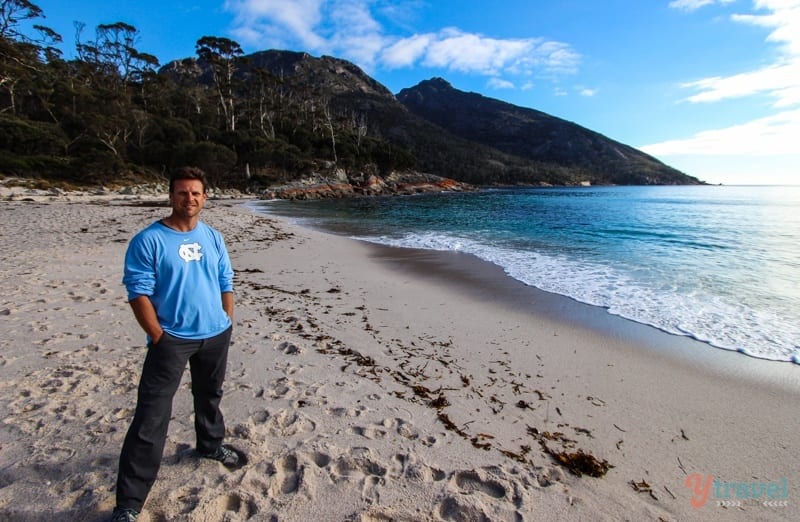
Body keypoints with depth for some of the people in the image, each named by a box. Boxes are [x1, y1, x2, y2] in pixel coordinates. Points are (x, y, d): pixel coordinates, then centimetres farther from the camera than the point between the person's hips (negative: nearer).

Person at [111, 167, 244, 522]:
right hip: (172, 339, -5)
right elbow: (138, 293, -13)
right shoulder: (148, 240, -11)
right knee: (151, 417, -4)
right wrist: (159, 337, -15)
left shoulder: (213, 238, 5)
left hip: (216, 335, 5)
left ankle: (211, 445, 48)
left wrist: (227, 324, 7)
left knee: (209, 396, 23)